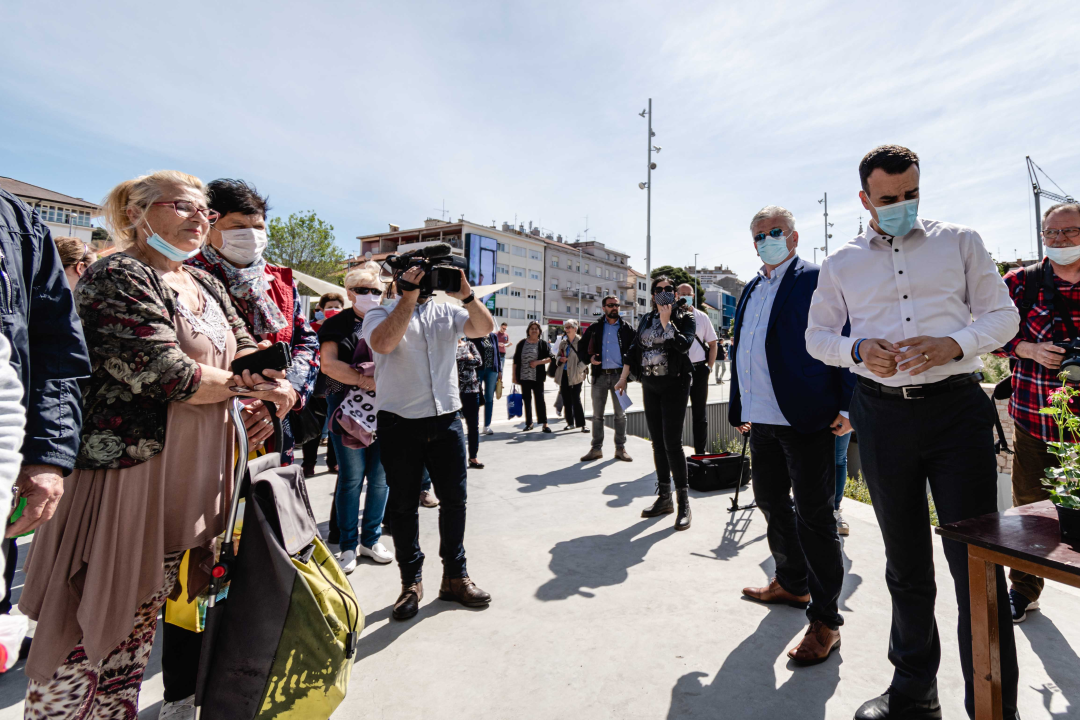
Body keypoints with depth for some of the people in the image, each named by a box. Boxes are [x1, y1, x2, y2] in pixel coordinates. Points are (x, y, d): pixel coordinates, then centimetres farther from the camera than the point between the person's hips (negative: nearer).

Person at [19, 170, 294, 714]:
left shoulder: (204, 285, 15)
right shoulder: (117, 276, -11)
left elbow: (246, 347, 11)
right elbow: (163, 373, -21)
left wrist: (266, 384, -10)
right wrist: (249, 386, -9)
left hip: (190, 476, 8)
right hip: (126, 469, -7)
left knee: (139, 617, 18)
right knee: (90, 624, 3)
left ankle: (117, 709, 32)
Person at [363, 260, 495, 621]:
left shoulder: (446, 311, 12)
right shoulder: (381, 314, 3)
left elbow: (485, 327, -1)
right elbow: (382, 343, -20)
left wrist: (466, 294, -12)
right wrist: (409, 297, -17)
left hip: (447, 419, 3)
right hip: (401, 424, -3)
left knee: (454, 499, 9)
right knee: (403, 504, 8)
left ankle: (455, 576, 27)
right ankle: (411, 582, 26)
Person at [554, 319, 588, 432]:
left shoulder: (580, 342, -8)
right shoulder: (563, 342, 11)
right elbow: (557, 355, 20)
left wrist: (578, 370, -16)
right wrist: (560, 359, -2)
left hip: (575, 375, -6)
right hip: (564, 374, 6)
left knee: (576, 400, -8)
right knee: (566, 400, 9)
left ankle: (582, 424, -1)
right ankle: (570, 423, 20)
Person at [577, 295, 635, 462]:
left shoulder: (626, 328, 6)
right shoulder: (594, 328, 8)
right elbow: (581, 348, 10)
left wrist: (629, 367, -11)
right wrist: (589, 358, -9)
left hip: (618, 375, -1)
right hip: (599, 375, 1)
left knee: (620, 414, 6)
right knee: (597, 415, 6)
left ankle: (620, 448, 15)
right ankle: (596, 448, 15)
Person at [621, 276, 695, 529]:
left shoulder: (685, 316, 0)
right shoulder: (647, 319, 14)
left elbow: (683, 344, -18)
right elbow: (634, 349, 15)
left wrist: (666, 321, -15)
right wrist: (623, 377, 11)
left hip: (674, 384, -5)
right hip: (650, 385, 5)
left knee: (672, 442, -11)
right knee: (657, 442, 8)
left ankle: (683, 502, 0)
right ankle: (664, 497, 18)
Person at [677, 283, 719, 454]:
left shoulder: (702, 317, 6)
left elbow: (713, 344, 8)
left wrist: (709, 367, -1)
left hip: (699, 370, 1)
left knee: (699, 414, 9)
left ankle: (701, 453, 19)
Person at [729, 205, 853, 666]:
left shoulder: (817, 280, -4)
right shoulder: (751, 290, 17)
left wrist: (848, 406, -15)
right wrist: (740, 410, 18)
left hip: (806, 419, -8)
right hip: (762, 420, 8)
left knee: (814, 516, 1)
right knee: (771, 502, 19)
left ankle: (825, 620, 16)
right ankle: (791, 583, 40)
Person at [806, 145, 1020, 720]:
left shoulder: (960, 242, 10)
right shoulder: (841, 263, 11)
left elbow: (1002, 314, 7)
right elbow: (817, 335, 11)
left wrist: (954, 344, -14)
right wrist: (859, 350, -10)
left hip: (956, 407, -1)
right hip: (882, 414, 1)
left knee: (976, 563, -1)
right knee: (905, 563, 13)